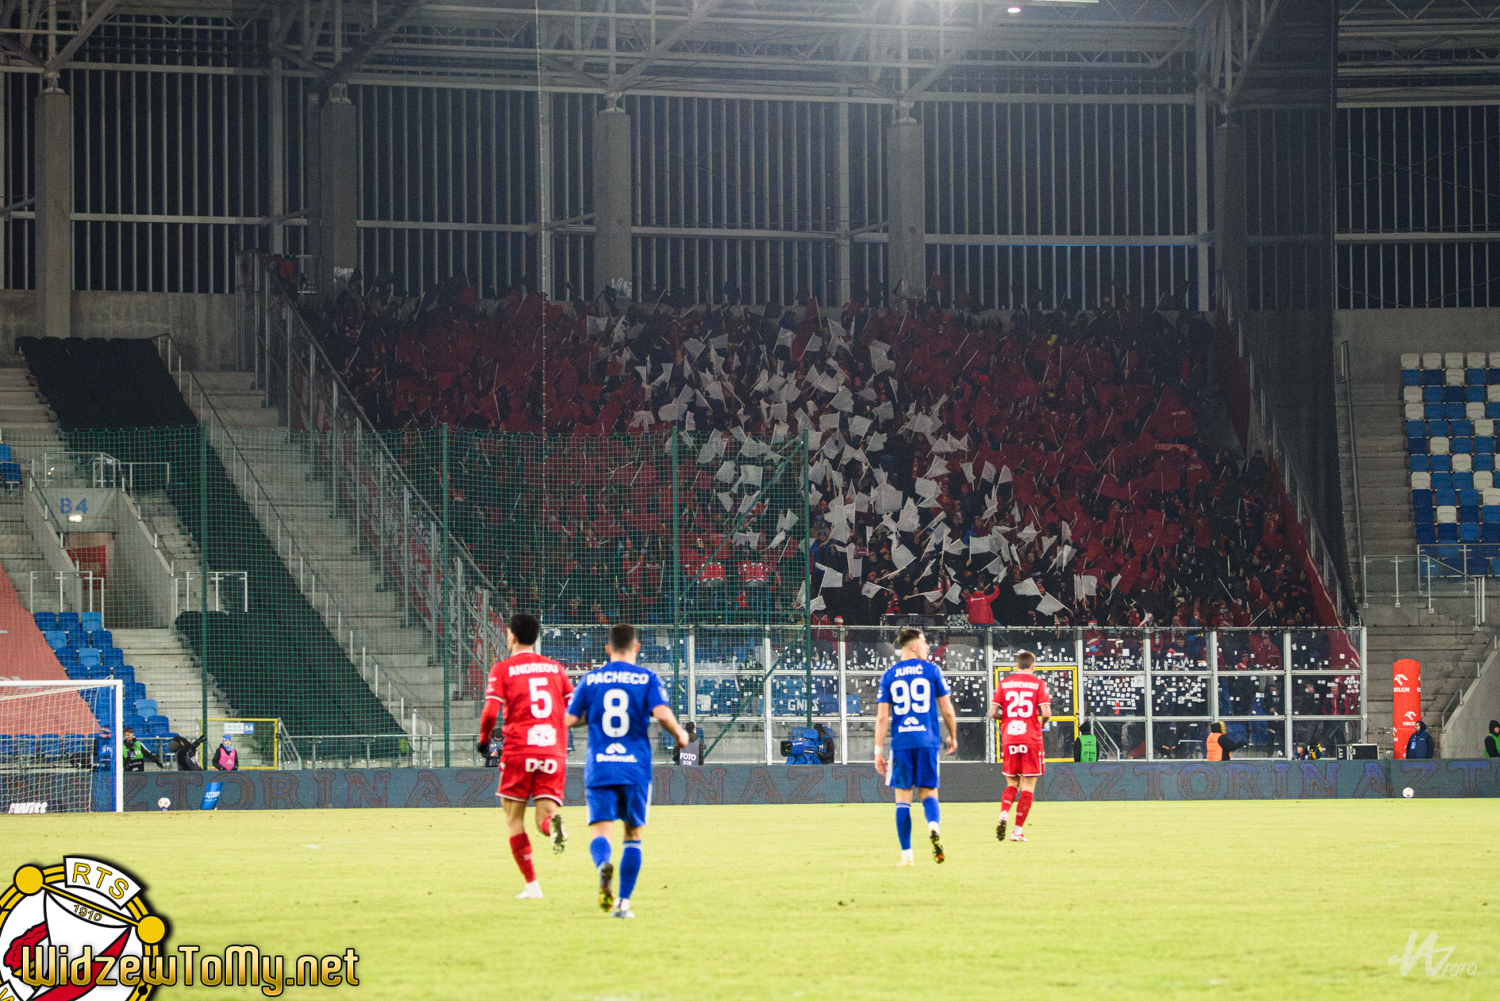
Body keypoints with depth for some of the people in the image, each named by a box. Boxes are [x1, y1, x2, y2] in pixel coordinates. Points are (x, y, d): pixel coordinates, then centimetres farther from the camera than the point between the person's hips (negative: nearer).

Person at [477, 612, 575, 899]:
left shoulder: (502, 669, 2)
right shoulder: (555, 668, 14)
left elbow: (491, 712, -8)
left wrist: (484, 740, 9)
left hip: (518, 751, -3)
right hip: (554, 751, 3)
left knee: (514, 818, 9)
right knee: (543, 819, 3)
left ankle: (531, 884, 1)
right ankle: (552, 821, -35)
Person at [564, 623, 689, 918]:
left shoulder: (591, 679, 7)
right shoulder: (647, 679, 2)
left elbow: (568, 720, 5)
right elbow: (662, 713, -14)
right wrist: (680, 734, 5)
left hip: (599, 769, 0)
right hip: (636, 769, 0)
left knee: (600, 833, -5)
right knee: (633, 835, 13)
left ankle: (603, 864, -40)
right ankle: (623, 902, 7)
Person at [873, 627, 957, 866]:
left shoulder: (889, 675, 5)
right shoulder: (932, 671, 2)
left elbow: (882, 717, 1)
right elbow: (947, 710, 3)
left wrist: (878, 750, 4)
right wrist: (953, 737, 19)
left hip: (901, 743, 1)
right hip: (927, 741, -1)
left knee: (903, 797, 6)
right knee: (928, 792, 7)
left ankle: (906, 855, 3)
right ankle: (933, 827, -26)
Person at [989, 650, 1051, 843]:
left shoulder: (1004, 684, 7)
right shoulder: (1038, 684, -1)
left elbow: (992, 713, 1)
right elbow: (1046, 713, -10)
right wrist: (1041, 723, 11)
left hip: (1008, 739, 3)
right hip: (1031, 739, -3)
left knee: (1012, 783, 17)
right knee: (1028, 786, 3)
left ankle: (1003, 814, -9)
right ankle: (1018, 830, -3)